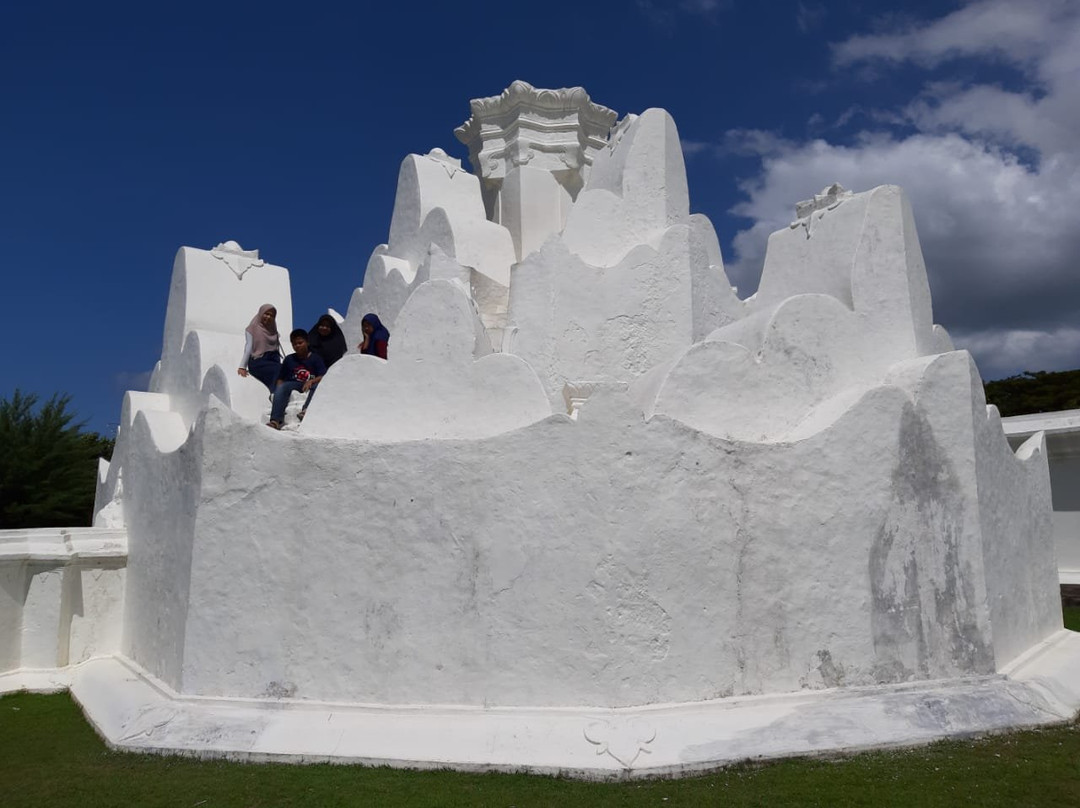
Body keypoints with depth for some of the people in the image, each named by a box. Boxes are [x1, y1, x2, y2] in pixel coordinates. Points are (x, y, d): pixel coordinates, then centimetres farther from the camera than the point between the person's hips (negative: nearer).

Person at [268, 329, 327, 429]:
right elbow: (281, 379, 13)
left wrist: (311, 381, -26)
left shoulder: (315, 358, 4)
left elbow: (323, 377, -7)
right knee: (281, 388, -28)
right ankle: (275, 420, -41)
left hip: (310, 385, -2)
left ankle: (306, 410, -55)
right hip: (293, 385, 2)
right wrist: (279, 393, -6)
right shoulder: (289, 359, 14)